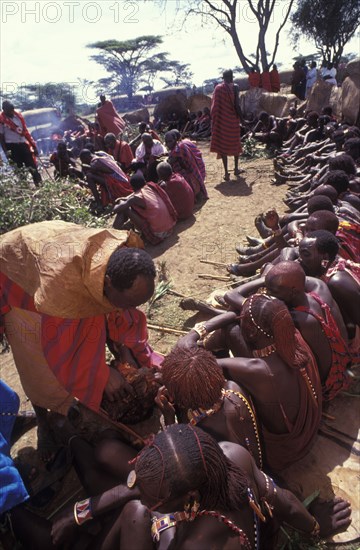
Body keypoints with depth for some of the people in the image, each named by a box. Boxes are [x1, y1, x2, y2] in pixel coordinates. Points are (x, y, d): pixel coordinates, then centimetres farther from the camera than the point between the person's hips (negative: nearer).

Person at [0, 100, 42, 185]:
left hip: (23, 144, 4)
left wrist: (33, 145, 7)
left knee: (32, 165, 2)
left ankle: (39, 183, 6)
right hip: (11, 146, -4)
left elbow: (25, 132, 10)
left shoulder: (18, 116, 5)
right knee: (19, 167, -1)